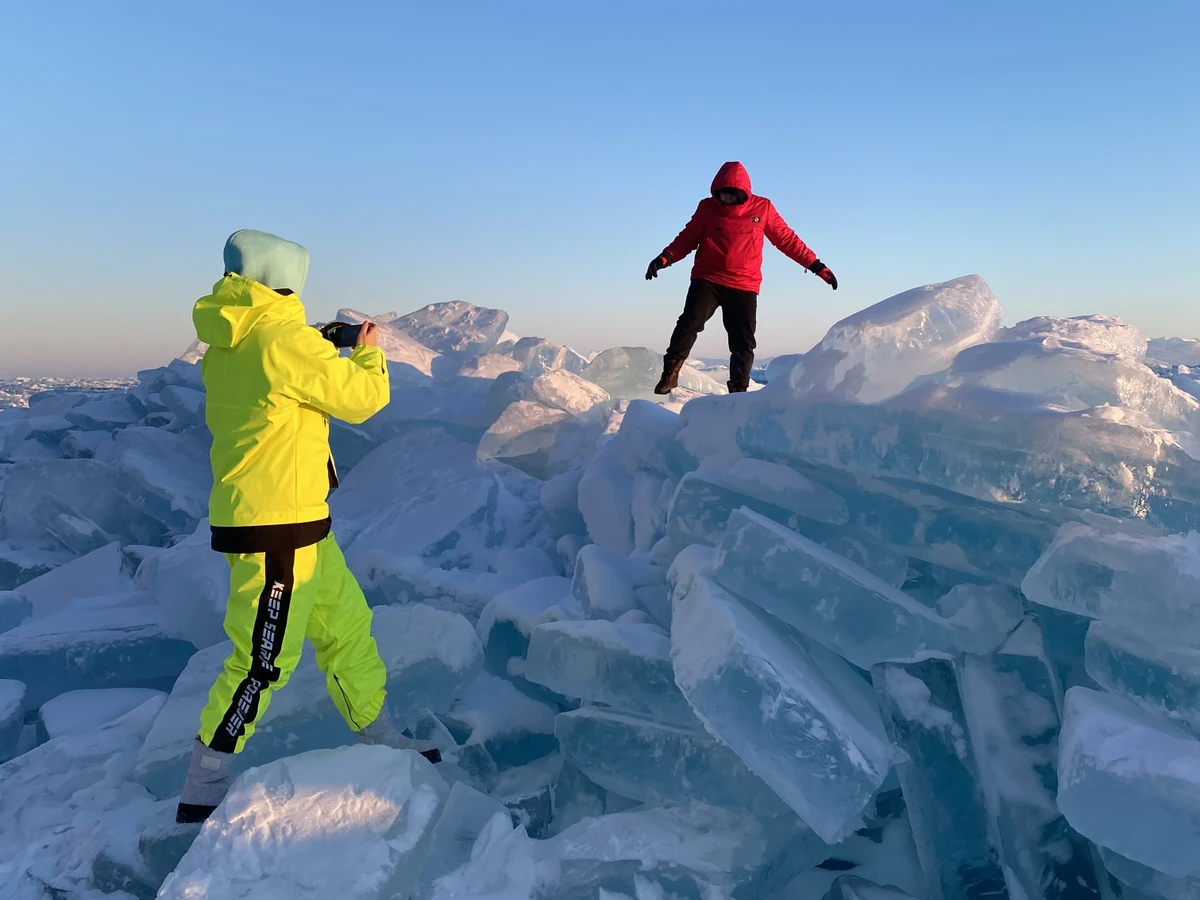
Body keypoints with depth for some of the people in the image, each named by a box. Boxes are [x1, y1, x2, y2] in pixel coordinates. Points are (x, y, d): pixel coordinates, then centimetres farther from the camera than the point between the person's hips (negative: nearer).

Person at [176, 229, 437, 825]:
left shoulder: (226, 348, 9)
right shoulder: (282, 340, -19)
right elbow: (362, 397, -10)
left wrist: (323, 350, 19)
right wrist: (367, 353, 9)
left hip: (298, 521, 9)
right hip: (276, 529, -9)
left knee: (346, 626, 17)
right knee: (264, 662, 1)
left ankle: (381, 739, 31)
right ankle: (202, 793, 16)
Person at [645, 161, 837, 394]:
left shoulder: (763, 208, 2)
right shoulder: (707, 207, 1)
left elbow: (787, 239, 7)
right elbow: (688, 238, 5)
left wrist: (816, 265, 4)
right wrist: (665, 258, -13)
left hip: (744, 286, 1)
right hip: (707, 280, -1)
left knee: (743, 343, 1)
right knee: (690, 323, -20)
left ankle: (738, 390, 12)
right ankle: (670, 374, -13)